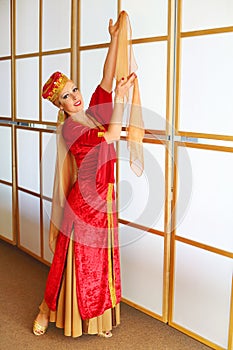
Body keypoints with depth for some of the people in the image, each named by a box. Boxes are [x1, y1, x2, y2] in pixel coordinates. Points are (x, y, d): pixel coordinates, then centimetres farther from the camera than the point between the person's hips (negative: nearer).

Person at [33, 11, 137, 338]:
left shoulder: (93, 112, 4)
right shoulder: (69, 128, -17)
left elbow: (107, 79, -3)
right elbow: (111, 135, -27)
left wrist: (115, 38, -7)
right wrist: (120, 98, -21)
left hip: (104, 200, 7)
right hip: (84, 201, -7)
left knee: (101, 260, 15)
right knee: (78, 261, 7)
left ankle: (98, 317, 31)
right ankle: (48, 311, 28)